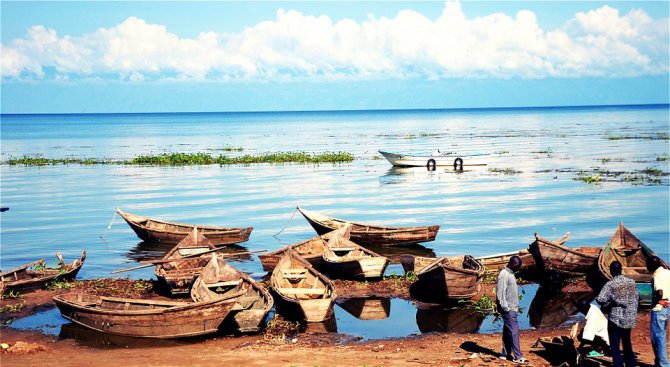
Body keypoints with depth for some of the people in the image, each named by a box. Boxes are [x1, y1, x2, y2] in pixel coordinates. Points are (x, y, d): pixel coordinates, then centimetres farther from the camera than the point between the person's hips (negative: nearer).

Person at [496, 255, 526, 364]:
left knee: (508, 331, 10)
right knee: (514, 331, -9)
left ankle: (505, 354, 14)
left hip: (513, 309, 9)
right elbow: (500, 293, -18)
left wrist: (515, 307, 15)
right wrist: (506, 308, -20)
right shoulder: (503, 275, -15)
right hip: (508, 309, -9)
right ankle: (518, 356, -8)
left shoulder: (511, 274, 15)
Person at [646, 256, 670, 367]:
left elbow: (659, 292, -31)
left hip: (659, 309, -9)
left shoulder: (656, 276, -18)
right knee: (661, 336, 19)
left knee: (657, 337, -2)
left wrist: (658, 300, -12)